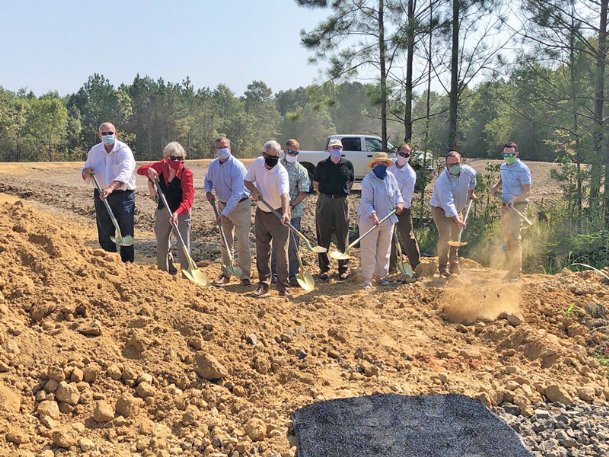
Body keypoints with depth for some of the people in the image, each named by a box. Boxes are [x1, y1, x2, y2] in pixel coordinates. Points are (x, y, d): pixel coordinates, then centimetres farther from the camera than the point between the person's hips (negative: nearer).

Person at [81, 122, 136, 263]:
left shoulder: (124, 150, -11)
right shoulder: (94, 151, 7)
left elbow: (124, 173, -27)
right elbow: (84, 173, 16)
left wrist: (110, 188, -43)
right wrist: (86, 172, -10)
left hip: (123, 196, -5)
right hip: (101, 196, 5)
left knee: (126, 233, -3)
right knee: (105, 234, 10)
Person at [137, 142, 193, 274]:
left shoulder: (186, 173, -21)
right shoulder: (161, 166, -8)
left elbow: (188, 199, -29)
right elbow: (140, 169, 8)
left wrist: (177, 213, -47)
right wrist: (148, 170, -17)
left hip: (181, 212, -5)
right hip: (163, 210, 5)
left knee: (184, 246, -9)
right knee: (161, 246, 16)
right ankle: (164, 271, 35)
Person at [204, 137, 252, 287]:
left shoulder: (237, 167, -22)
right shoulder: (213, 165, -2)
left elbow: (237, 194, -26)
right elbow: (207, 180, 18)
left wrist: (225, 213, -28)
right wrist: (208, 191, -5)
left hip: (240, 205, -6)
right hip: (223, 205, 6)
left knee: (243, 242, -6)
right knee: (225, 242, 12)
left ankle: (245, 276, 2)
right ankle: (226, 273, 22)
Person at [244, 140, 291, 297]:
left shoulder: (281, 172, -25)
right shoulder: (257, 163, -8)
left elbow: (284, 194, -41)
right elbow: (247, 180, 7)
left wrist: (285, 213, -58)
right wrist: (254, 190, -16)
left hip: (278, 213, -5)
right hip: (261, 212, 6)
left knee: (281, 250, -7)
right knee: (262, 251, 10)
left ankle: (283, 286, 4)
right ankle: (263, 284, 21)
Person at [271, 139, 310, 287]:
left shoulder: (301, 170, 1)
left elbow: (303, 192, -4)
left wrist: (291, 205, -14)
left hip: (294, 212, -1)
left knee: (293, 244, 1)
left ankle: (292, 275, 8)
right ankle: (274, 272, 20)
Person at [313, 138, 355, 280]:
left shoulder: (347, 164, 4)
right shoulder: (322, 165, 1)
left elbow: (351, 181, 17)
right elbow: (315, 183, 10)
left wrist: (345, 192, 5)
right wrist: (323, 195, 2)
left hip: (341, 202, 1)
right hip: (324, 202, 0)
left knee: (342, 237, 5)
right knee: (323, 237, 4)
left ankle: (344, 268, 15)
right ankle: (324, 268, 13)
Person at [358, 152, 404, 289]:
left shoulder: (391, 177, 3)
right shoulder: (368, 181, -16)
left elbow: (397, 192, 13)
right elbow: (367, 202, -21)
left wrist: (400, 202, -7)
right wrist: (373, 215, -34)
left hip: (388, 220, 6)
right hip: (370, 220, -6)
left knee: (384, 250, 13)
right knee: (369, 251, -2)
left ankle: (381, 275, 26)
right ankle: (367, 279, 6)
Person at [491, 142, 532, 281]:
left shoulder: (522, 169, -13)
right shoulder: (503, 167, 10)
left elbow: (527, 192, -15)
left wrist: (514, 200, -29)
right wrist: (496, 186, 11)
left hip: (518, 205, -8)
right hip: (505, 205, 8)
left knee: (514, 237, -14)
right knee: (506, 238, 11)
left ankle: (515, 272, -12)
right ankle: (510, 270, 20)